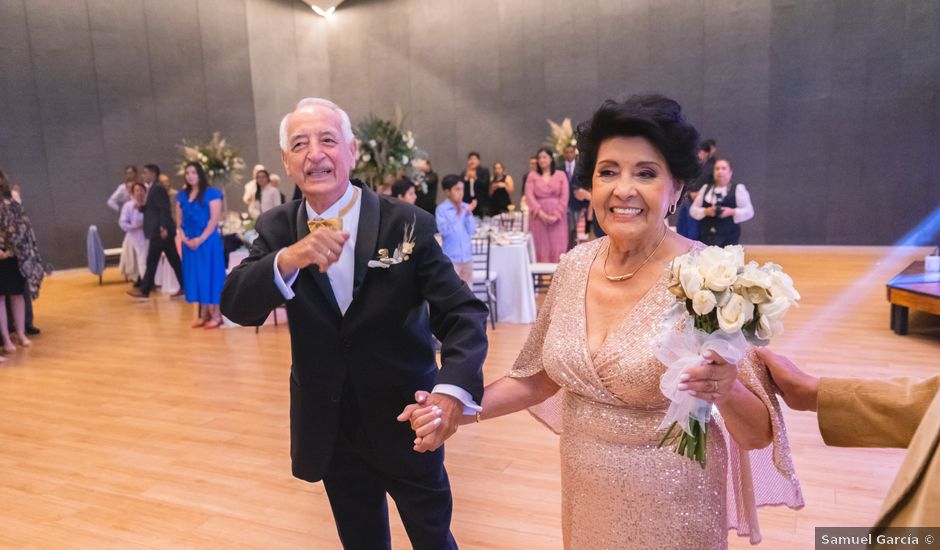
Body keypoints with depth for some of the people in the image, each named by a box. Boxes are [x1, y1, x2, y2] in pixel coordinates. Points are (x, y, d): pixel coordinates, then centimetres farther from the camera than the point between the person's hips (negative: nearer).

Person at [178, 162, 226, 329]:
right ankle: (203, 314, 15)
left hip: (208, 241, -6)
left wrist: (201, 239, -17)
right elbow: (180, 220, 13)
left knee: (210, 274, -4)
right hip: (189, 243, 6)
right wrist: (183, 237, -4)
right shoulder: (182, 196, 13)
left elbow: (215, 219, -10)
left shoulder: (211, 193, -4)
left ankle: (216, 315, 2)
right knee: (196, 276, 8)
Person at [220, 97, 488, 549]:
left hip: (405, 419, -2)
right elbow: (236, 306, -16)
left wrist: (453, 388, -38)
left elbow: (462, 312, -19)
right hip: (331, 427, 3)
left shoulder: (406, 223, -15)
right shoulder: (276, 229, -5)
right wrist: (287, 259, -37)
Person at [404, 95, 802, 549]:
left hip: (671, 509, -4)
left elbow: (758, 433, -15)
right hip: (584, 495, 5)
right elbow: (540, 376, 5)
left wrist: (728, 392, -36)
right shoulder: (575, 266, -8)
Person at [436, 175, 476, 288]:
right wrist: (457, 214, -24)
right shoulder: (441, 209, -8)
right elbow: (444, 230, -18)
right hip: (451, 257, -5)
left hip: (467, 256, 5)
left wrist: (468, 214, -12)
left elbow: (472, 230, 1)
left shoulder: (466, 207, 4)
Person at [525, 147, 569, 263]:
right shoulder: (532, 176, 8)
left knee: (557, 247, -3)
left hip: (557, 218, 0)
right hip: (538, 216, 0)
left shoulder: (560, 175, 7)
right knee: (540, 247, -2)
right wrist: (541, 213, -15)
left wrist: (556, 215, -12)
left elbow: (564, 197, 0)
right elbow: (529, 196, -2)